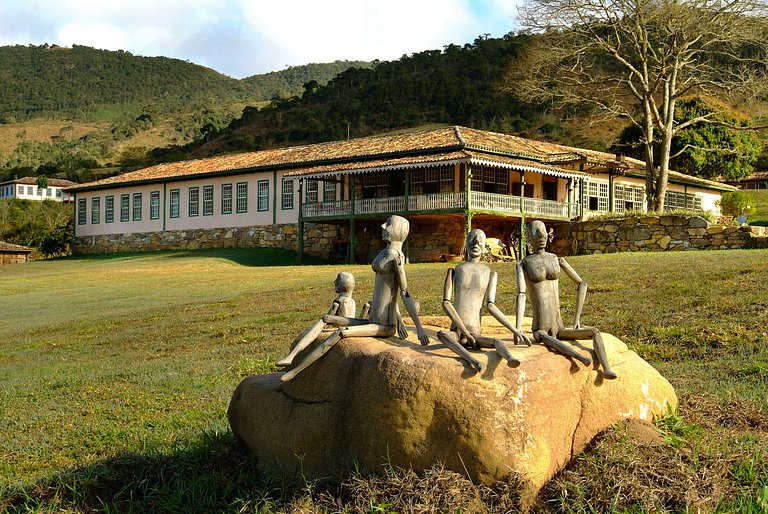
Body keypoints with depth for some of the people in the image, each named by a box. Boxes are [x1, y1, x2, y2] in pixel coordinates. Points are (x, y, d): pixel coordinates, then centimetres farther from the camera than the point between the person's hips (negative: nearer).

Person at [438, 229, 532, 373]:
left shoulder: (489, 273, 12)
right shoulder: (455, 270, 9)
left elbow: (490, 305, 4)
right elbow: (446, 303, -2)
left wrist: (515, 330, -7)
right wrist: (465, 331, -13)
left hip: (475, 335, 1)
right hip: (456, 333, -1)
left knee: (497, 342, -29)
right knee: (442, 334, -34)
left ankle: (510, 359, -60)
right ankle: (470, 359, -57)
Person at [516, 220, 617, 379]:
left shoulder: (558, 260, 10)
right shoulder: (523, 265, -1)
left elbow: (582, 284, 19)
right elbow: (521, 296, -16)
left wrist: (577, 318, 13)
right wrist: (517, 329, -29)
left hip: (560, 330, 5)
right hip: (540, 330, -5)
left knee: (595, 332, -16)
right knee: (546, 339, -39)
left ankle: (607, 369, -35)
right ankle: (580, 357, -59)